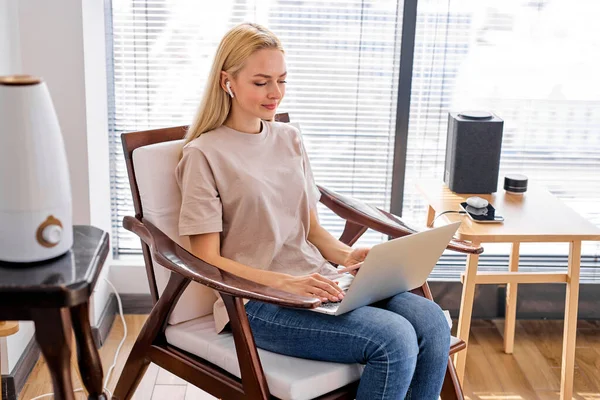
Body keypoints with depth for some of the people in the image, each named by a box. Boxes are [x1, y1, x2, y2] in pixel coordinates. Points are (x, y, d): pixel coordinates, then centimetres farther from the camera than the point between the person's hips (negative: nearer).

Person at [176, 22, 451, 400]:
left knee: (432, 321, -18)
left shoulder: (290, 139, 15)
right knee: (394, 339, -27)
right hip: (257, 301, -6)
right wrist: (283, 282, -21)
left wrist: (345, 254, -5)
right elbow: (208, 260, -8)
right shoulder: (204, 155, -4)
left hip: (317, 281, 6)